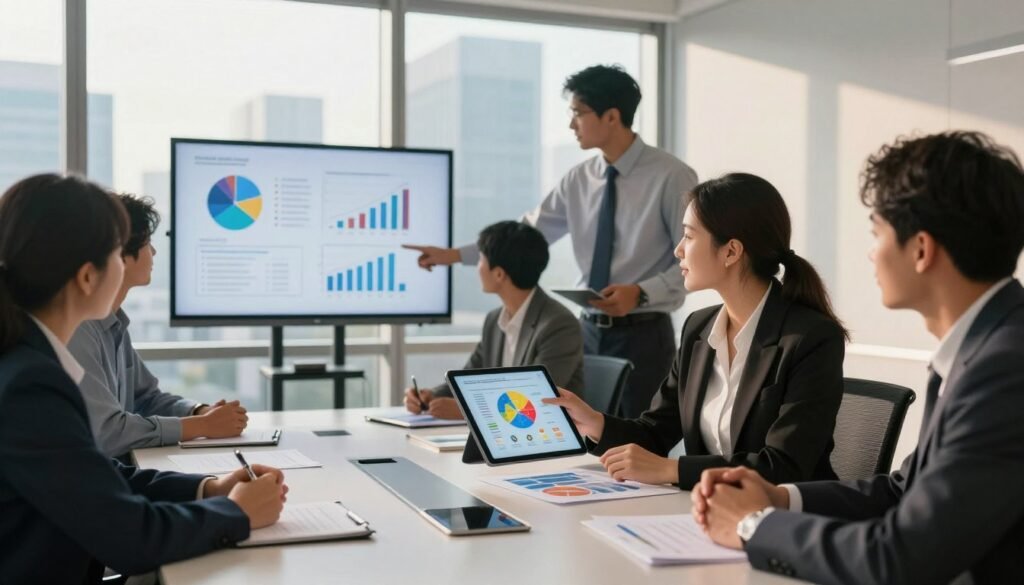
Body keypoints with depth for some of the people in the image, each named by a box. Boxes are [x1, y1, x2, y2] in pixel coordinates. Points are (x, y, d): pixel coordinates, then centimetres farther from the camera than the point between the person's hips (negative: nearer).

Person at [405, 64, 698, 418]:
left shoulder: (670, 176, -10)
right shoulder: (579, 180, 5)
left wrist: (641, 293, -24)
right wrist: (453, 254, 3)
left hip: (643, 335, -5)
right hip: (590, 332, 5)